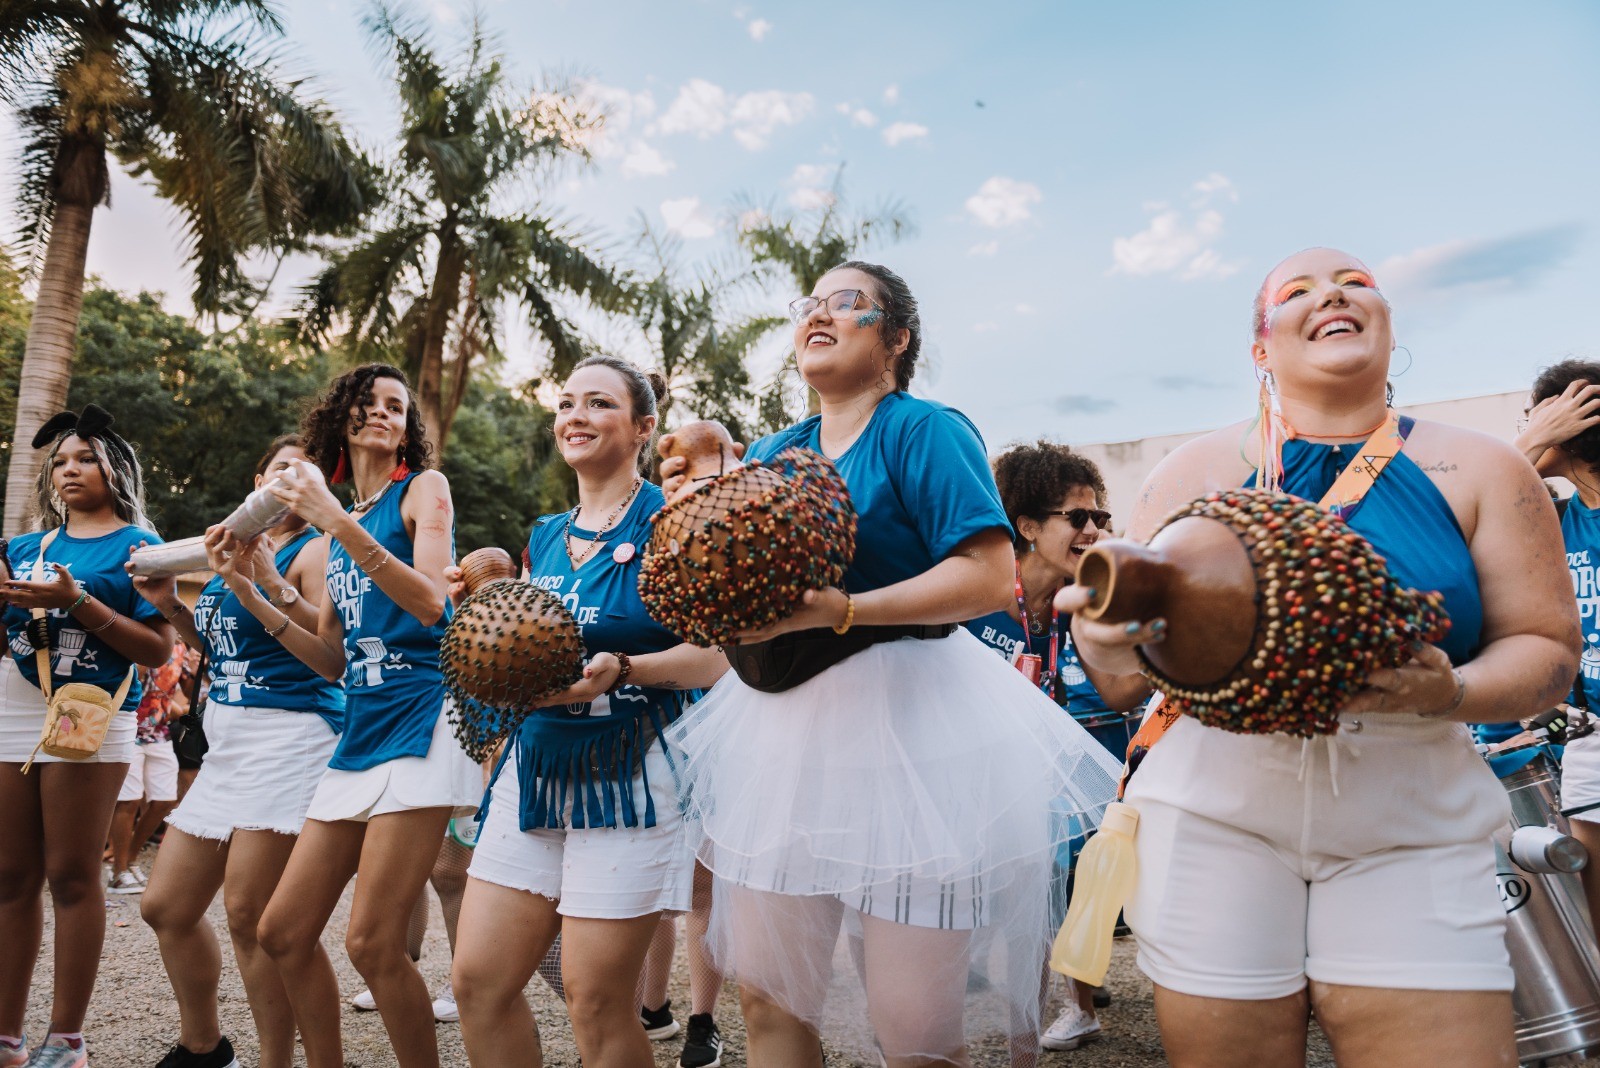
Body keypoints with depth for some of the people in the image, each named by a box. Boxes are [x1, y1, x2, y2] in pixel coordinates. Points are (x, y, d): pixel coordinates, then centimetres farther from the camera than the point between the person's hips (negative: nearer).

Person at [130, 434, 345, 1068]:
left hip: (292, 731, -8)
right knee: (165, 908, 13)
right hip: (228, 742, 8)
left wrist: (269, 587, -26)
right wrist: (170, 605, 12)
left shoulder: (316, 550, -4)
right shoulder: (236, 547, 17)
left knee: (248, 914, -11)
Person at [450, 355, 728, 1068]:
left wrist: (622, 669, -25)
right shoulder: (544, 538, 14)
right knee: (477, 982, 5)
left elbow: (714, 657, -11)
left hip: (629, 773, -6)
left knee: (596, 1000, 0)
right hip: (537, 764, 7)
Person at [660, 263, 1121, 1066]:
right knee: (767, 1000, 13)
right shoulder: (770, 454, 12)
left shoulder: (925, 431, -8)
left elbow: (990, 578, -19)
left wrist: (841, 611, -26)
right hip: (784, 726, 6)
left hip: (910, 725, -6)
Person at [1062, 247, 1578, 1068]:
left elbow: (1545, 648, 6)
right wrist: (1110, 628, -21)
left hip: (1411, 824, 1)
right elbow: (1114, 648, 3)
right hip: (1215, 808, 0)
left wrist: (1453, 693, -16)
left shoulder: (1483, 472, 6)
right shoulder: (1202, 466, 4)